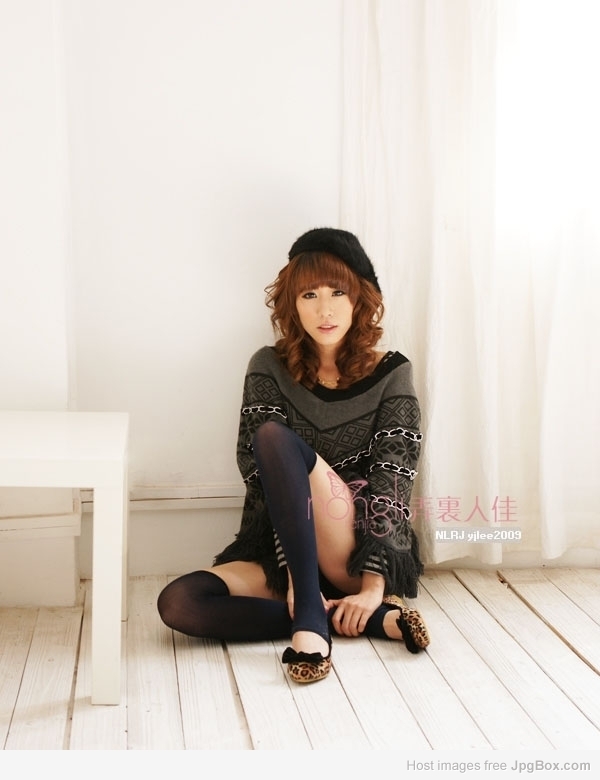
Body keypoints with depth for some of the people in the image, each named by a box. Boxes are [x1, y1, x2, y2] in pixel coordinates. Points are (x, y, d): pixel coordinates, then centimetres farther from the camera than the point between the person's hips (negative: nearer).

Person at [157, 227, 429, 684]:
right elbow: (263, 478, -9)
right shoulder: (270, 369, 2)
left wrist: (373, 585, -21)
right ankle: (374, 619, -21)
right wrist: (292, 574, -21)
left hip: (357, 559, -3)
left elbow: (391, 486, -10)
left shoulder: (391, 374, -2)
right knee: (179, 603, -26)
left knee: (276, 438, -28)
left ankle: (311, 618, -29)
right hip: (282, 547, 4)